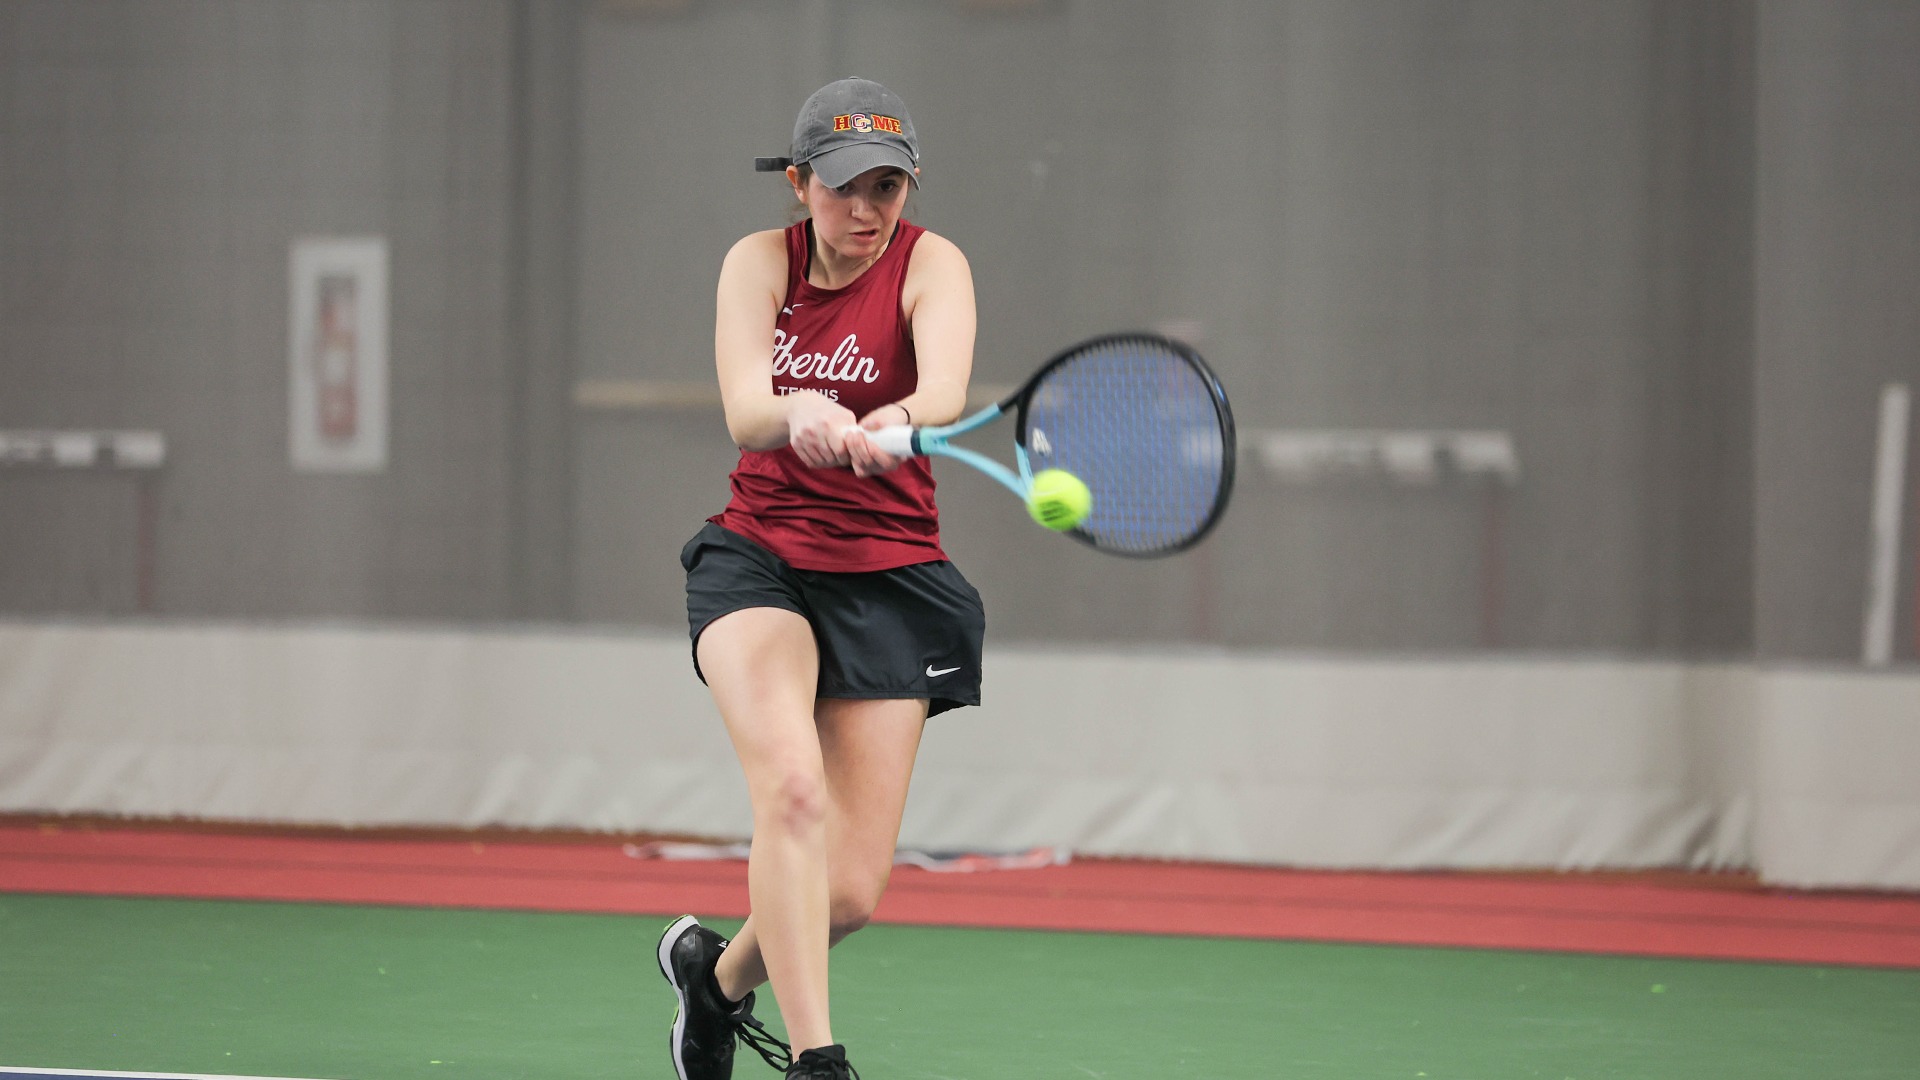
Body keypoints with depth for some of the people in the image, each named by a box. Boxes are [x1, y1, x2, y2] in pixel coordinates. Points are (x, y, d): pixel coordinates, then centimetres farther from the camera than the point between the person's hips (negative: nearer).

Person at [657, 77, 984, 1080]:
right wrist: (799, 412, -44)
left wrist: (901, 419, -53)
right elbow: (743, 414, -20)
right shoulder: (761, 261, -3)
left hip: (889, 576, 0)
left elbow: (946, 386, -30)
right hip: (759, 557, 0)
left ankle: (720, 969, 29)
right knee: (792, 784, -29)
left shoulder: (930, 264, -8)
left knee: (849, 890, -4)